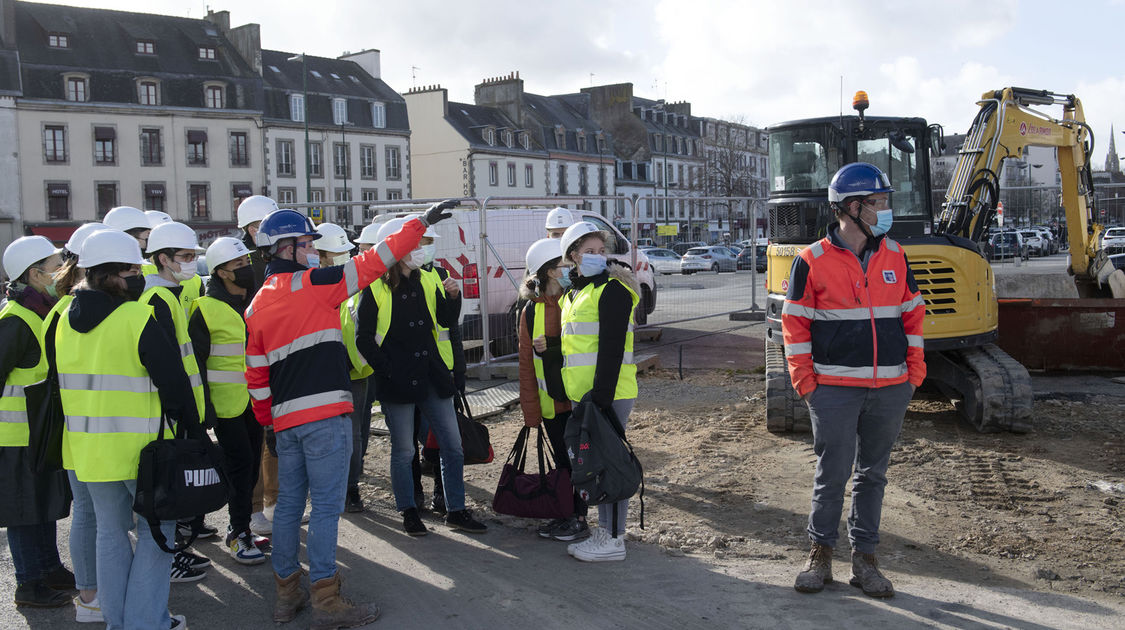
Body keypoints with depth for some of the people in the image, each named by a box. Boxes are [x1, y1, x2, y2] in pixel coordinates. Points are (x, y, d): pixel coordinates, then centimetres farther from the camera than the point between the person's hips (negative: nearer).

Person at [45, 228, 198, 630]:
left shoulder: (62, 322, 5)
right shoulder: (139, 319, -17)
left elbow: (56, 384, 16)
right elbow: (173, 381, -15)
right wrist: (193, 431, -4)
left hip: (86, 447, 7)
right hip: (140, 447, -6)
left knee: (111, 531, 18)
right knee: (156, 528, 7)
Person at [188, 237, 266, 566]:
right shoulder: (206, 309, -11)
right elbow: (196, 361, -10)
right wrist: (204, 408, -13)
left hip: (254, 399, 7)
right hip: (225, 401, -7)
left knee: (251, 463, 11)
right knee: (239, 463, -7)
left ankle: (239, 527, 24)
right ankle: (239, 535, 3)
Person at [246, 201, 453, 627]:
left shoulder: (256, 306, 12)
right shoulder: (312, 284, -8)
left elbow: (256, 374, 14)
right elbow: (372, 262, -8)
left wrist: (267, 418, 24)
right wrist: (420, 224, -2)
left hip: (285, 419, 7)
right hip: (325, 414, -7)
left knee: (289, 504, 14)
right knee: (326, 506, -3)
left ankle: (287, 593, 23)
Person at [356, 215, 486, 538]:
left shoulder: (428, 281, 10)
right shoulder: (377, 288, -5)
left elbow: (447, 321, 14)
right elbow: (364, 337, -3)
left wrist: (453, 296, -3)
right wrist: (386, 369, -10)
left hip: (432, 376, 5)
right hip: (397, 380, -5)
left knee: (452, 446, 5)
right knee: (403, 451, 5)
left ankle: (456, 511, 17)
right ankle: (409, 512, 21)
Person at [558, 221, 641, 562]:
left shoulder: (612, 290, -10)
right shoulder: (574, 293, 18)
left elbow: (611, 349, -19)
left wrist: (601, 396, -24)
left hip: (608, 394, -9)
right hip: (581, 394, 9)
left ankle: (614, 540, 3)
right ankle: (604, 531, 25)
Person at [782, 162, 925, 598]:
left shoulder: (894, 256, 9)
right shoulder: (812, 261, -3)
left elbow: (912, 314, 15)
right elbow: (795, 324, -1)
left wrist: (914, 373, 8)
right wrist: (805, 383, -6)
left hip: (890, 389, 4)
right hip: (835, 389, -4)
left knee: (872, 475, 11)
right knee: (831, 476, 2)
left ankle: (864, 558, 22)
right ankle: (821, 555, 18)